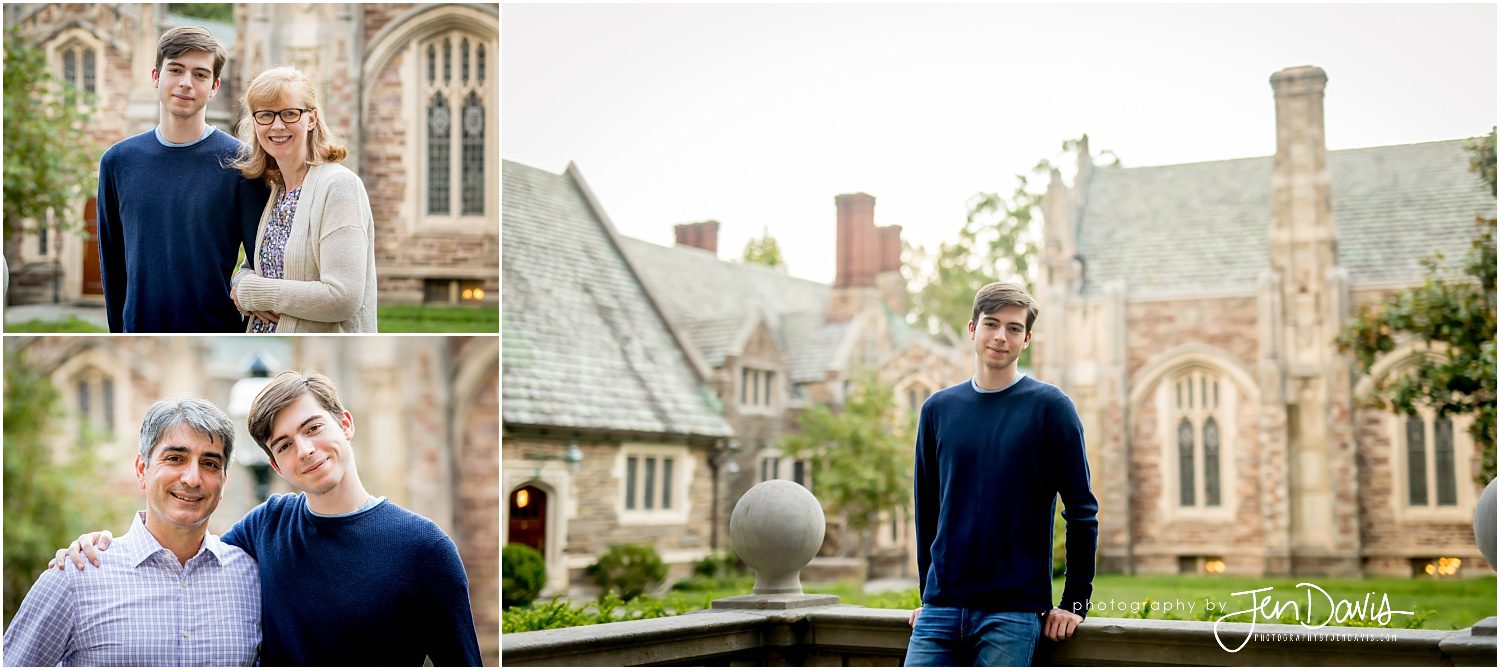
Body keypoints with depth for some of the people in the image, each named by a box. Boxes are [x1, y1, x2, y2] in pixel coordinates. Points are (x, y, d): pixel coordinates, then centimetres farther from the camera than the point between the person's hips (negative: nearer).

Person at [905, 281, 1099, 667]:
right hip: (941, 609, 3)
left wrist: (1075, 602, -3)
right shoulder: (938, 409, 10)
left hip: (1014, 610, -3)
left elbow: (1082, 510, -1)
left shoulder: (1050, 407, -2)